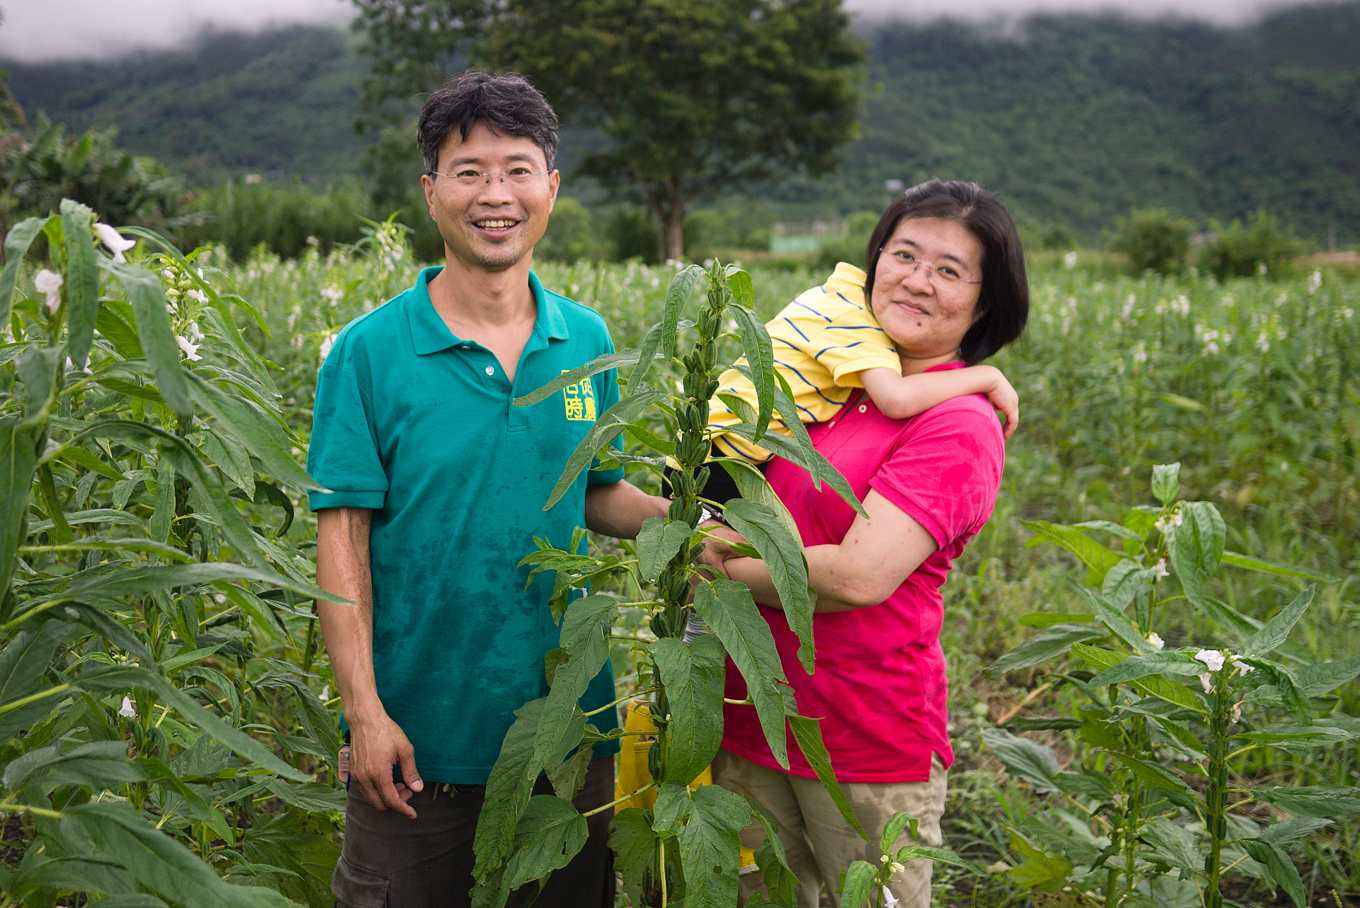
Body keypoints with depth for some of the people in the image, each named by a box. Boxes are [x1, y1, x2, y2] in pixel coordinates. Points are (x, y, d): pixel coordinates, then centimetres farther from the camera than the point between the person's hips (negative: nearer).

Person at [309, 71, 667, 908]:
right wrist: (365, 712, -15)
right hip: (420, 733, -3)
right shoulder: (371, 351, -10)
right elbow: (343, 538, -10)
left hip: (569, 721, 4)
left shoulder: (587, 341, 1)